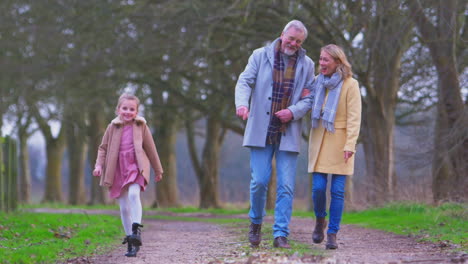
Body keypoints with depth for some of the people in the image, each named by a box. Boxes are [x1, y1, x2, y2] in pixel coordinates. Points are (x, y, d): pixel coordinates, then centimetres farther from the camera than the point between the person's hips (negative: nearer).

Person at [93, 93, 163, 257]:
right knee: (124, 207, 4)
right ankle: (130, 242, 13)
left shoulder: (141, 126, 2)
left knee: (133, 194, -30)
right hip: (118, 170, 2)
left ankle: (136, 231, -29)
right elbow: (103, 148, 11)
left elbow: (150, 149, 10)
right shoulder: (113, 127, 3)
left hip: (136, 167, -2)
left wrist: (158, 170, 16)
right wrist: (99, 165, -5)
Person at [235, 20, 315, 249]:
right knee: (259, 180, -5)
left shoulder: (306, 65, 10)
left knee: (286, 186, -3)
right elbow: (244, 81, -3)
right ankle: (256, 222, 20)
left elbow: (310, 97, 8)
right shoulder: (260, 56, 6)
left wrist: (294, 111, -11)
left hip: (288, 133, 1)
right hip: (261, 130, -1)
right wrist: (242, 104, -23)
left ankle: (281, 234, 2)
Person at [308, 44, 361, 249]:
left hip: (339, 143, -3)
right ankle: (320, 221, 24)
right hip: (318, 141, 3)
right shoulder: (317, 82, 8)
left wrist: (350, 145, -19)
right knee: (318, 188, -3)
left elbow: (354, 118, -11)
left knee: (337, 191, -3)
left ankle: (332, 233, 5)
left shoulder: (350, 85, -7)